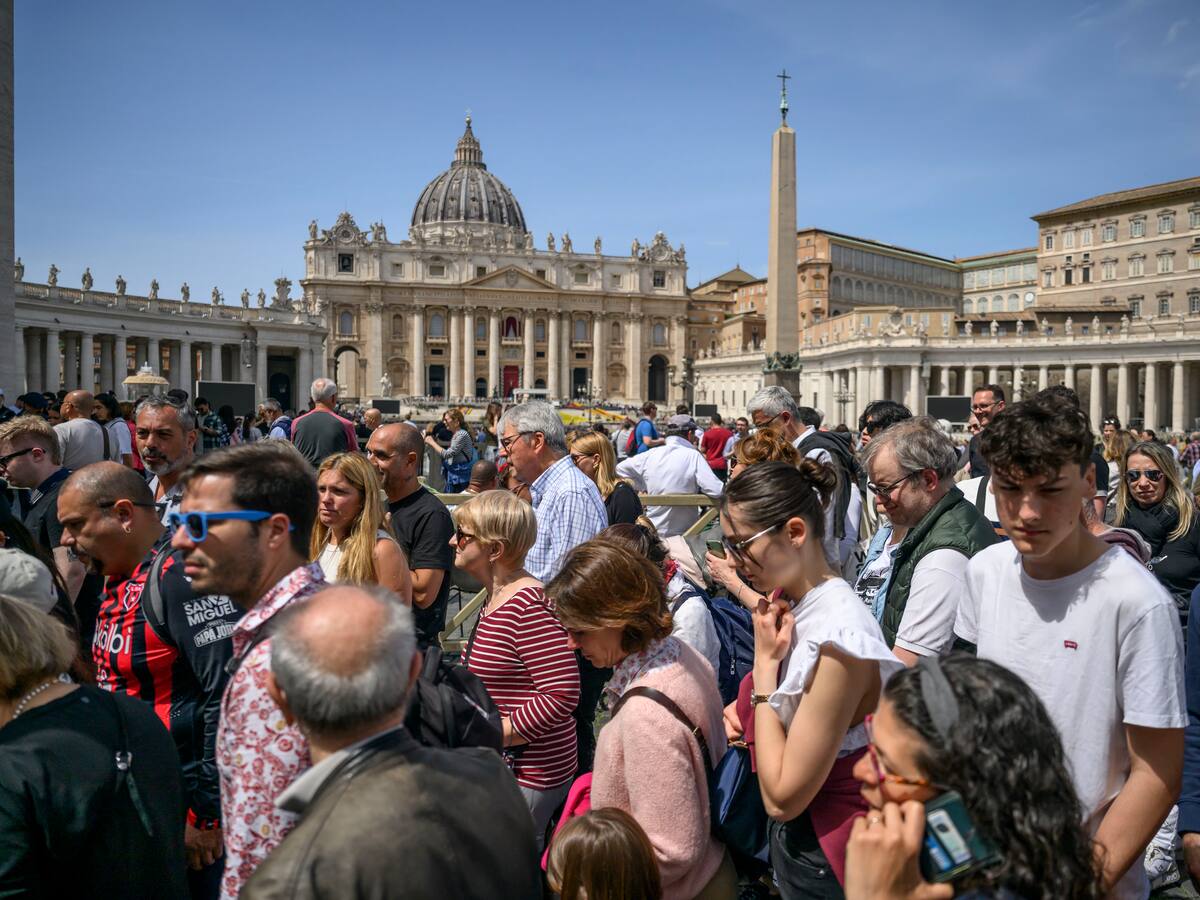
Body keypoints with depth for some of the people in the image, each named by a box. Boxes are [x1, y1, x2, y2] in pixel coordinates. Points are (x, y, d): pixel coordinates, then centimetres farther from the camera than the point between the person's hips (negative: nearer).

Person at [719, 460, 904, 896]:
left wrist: (765, 662, -24)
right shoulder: (790, 599, -4)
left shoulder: (839, 636, -30)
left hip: (819, 855, -7)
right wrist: (746, 707, -6)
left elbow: (782, 798, -25)